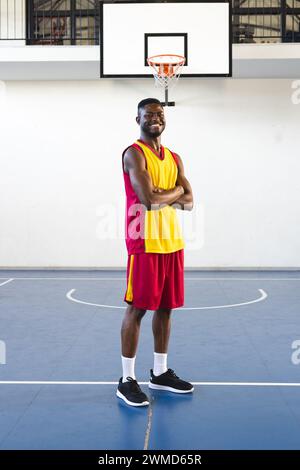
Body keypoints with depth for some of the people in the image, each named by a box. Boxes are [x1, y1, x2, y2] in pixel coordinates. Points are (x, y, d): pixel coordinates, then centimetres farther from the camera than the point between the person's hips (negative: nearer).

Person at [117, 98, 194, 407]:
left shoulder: (174, 158, 15)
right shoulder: (134, 154, -8)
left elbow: (188, 201, 8)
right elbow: (149, 200, -21)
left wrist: (165, 196, -9)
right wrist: (176, 195, -3)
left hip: (172, 242, 8)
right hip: (145, 243, -7)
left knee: (165, 308, 12)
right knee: (136, 309, -3)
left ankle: (160, 373, 24)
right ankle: (127, 380, 5)